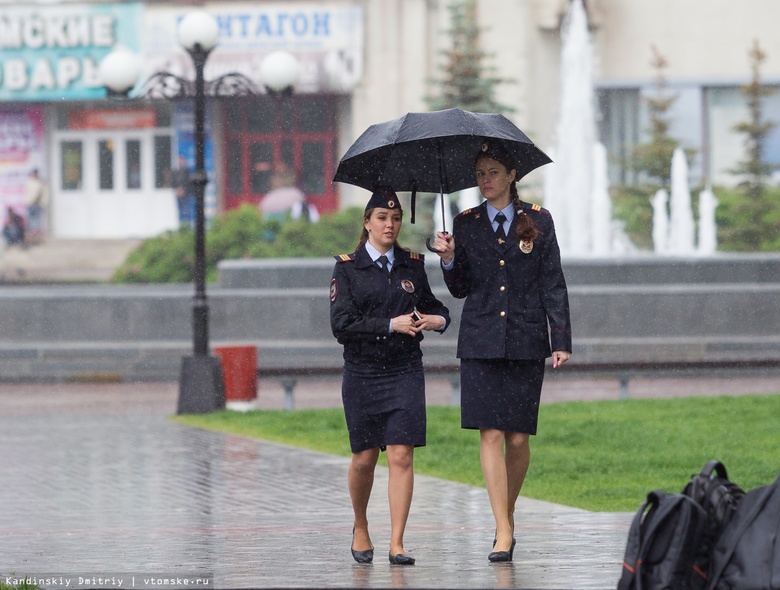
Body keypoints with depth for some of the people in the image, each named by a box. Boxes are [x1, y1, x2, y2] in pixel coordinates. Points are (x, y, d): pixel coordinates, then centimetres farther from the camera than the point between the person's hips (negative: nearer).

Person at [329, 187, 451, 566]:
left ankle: (396, 544, -7)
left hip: (405, 373, 1)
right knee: (364, 458, 5)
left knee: (401, 455, -8)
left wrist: (438, 319, -2)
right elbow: (342, 325, -9)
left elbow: (432, 306, 22)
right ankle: (360, 528, 30)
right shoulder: (347, 268, 0)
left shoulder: (412, 265, 9)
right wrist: (391, 325, -16)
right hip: (363, 374, -1)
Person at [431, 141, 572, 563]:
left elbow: (553, 285, 4)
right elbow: (460, 289, 10)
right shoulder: (466, 224, 9)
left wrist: (561, 340, -2)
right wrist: (449, 260, -9)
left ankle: (508, 514, 23)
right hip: (481, 342, 0)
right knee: (491, 434, -8)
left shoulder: (538, 221, 5)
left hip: (526, 342, 0)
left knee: (518, 437, 0)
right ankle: (503, 533, -9)